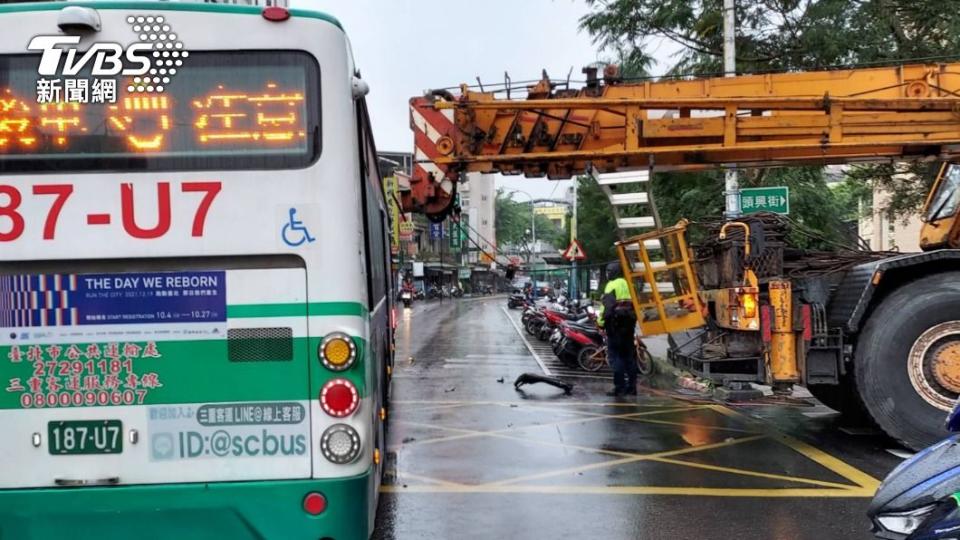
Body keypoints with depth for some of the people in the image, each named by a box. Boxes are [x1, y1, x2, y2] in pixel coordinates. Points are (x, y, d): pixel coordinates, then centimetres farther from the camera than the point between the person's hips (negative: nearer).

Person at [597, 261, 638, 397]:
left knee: (615, 355, -5)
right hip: (629, 322, 7)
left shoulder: (612, 285, -7)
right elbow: (635, 305, 17)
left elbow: (607, 306, -16)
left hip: (616, 323, -7)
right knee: (629, 355, 11)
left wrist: (601, 322, -14)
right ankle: (631, 387, 12)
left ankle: (620, 387, -9)